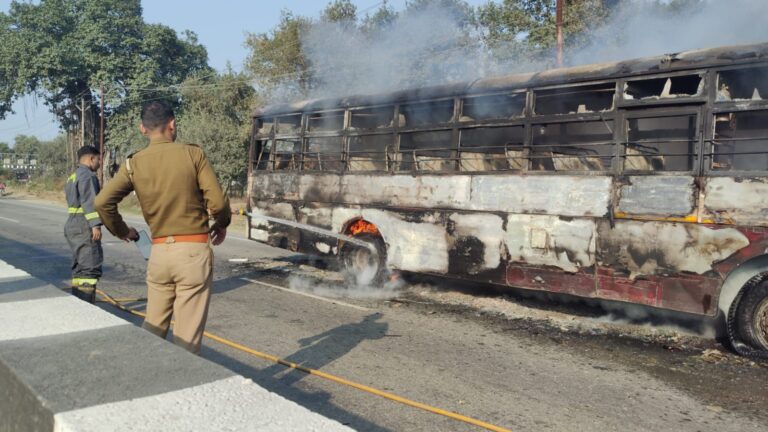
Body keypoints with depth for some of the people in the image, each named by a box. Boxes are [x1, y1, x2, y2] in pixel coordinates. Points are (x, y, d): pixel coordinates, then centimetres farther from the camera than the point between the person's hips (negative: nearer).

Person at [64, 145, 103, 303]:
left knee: (80, 268, 15)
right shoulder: (87, 175, -10)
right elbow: (89, 201, -20)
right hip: (84, 226, -10)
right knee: (90, 268, -10)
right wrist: (96, 225, -26)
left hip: (72, 224, 11)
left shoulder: (72, 177, 22)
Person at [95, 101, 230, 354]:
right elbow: (218, 202, -10)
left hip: (159, 252, 4)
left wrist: (121, 231, 13)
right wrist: (222, 224, 11)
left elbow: (102, 202, -5)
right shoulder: (193, 154, -5)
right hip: (194, 251, -3)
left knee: (153, 327, 18)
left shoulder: (134, 164, 3)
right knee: (187, 333, 2)